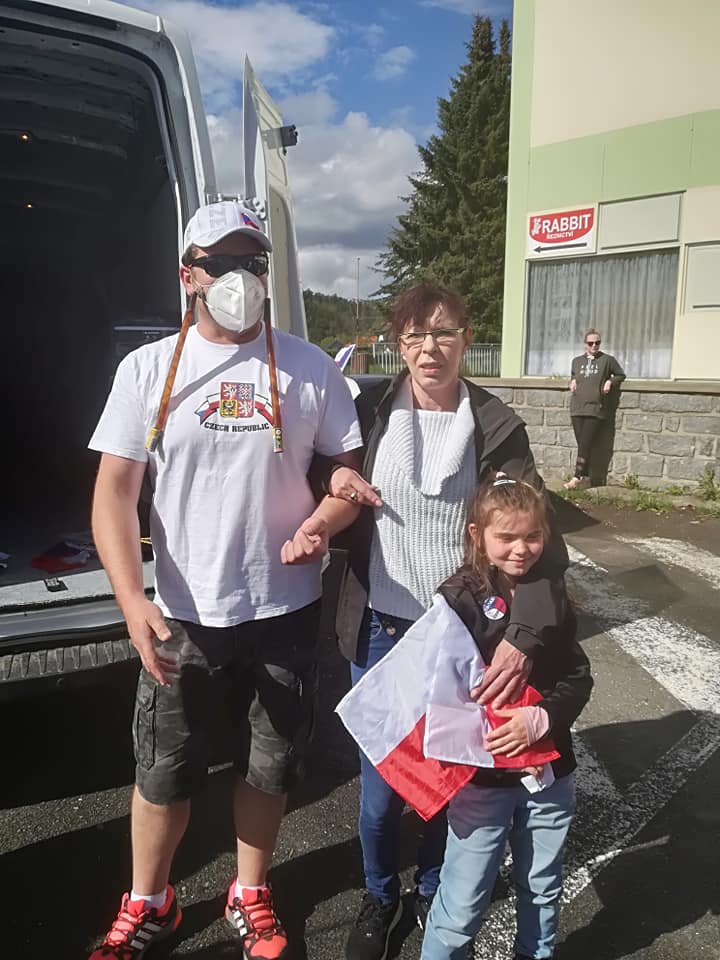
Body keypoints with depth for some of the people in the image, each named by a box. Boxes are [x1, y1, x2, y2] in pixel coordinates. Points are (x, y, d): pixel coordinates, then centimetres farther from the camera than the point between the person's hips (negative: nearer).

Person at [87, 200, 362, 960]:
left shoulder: (308, 368, -1)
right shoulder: (148, 368, -3)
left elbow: (351, 467, 5)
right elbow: (114, 491, -6)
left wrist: (321, 521, -17)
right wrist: (132, 599, -19)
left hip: (283, 611, 1)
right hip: (183, 614, 0)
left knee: (268, 766, 17)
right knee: (164, 772, 15)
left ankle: (250, 896, 44)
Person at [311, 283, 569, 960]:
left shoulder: (496, 427, -7)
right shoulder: (369, 411, -3)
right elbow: (315, 468, 12)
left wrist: (522, 638, -24)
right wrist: (331, 476, -12)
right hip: (380, 630, 1)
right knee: (380, 787, 11)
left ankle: (433, 890, 46)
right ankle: (380, 895, 41)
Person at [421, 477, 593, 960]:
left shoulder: (552, 593, -1)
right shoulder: (460, 597, -15)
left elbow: (578, 676, -2)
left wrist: (541, 719, -19)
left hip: (550, 773, 5)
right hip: (483, 775, -4)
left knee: (543, 891, 25)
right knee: (463, 905, 9)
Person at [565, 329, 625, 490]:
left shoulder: (607, 360, 4)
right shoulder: (577, 361, 14)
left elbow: (621, 375, 13)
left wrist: (610, 381, -4)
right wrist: (572, 381, 9)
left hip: (595, 409, -4)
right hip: (577, 409, 4)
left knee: (585, 445, -11)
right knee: (582, 445, 4)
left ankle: (577, 477, -10)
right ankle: (586, 478, 9)